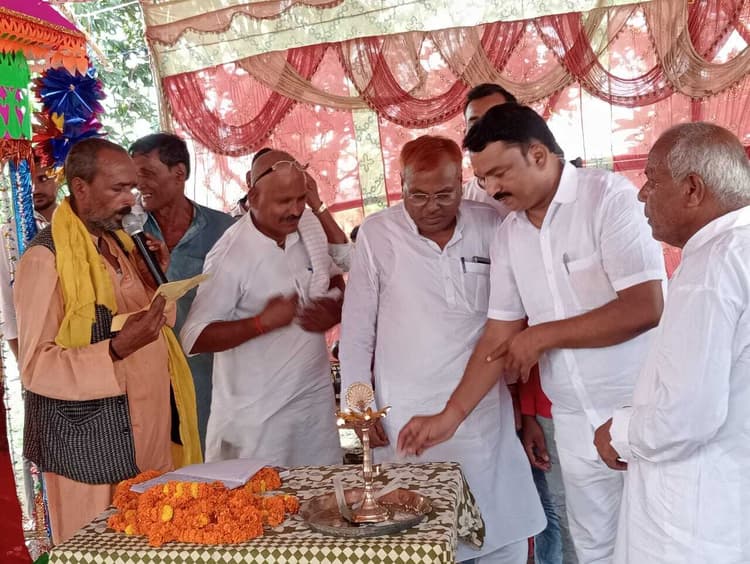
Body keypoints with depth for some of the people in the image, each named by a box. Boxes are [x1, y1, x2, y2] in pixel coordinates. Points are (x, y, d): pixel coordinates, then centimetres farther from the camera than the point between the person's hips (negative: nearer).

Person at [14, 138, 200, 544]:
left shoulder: (119, 242, 10)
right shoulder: (46, 257, -14)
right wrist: (117, 349, -29)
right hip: (90, 440, -7)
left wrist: (157, 280, -1)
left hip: (146, 429, 7)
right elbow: (35, 366, -17)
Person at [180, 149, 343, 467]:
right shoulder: (230, 256, -17)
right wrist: (263, 322, -24)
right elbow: (194, 339, -16)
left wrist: (336, 311, -6)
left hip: (317, 397, 6)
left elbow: (337, 283, 16)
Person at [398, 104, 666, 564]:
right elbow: (499, 335, 7)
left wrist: (542, 336, -12)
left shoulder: (610, 197, -13)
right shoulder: (509, 234, 5)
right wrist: (450, 416, 2)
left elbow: (646, 309, -21)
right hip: (576, 423, 5)